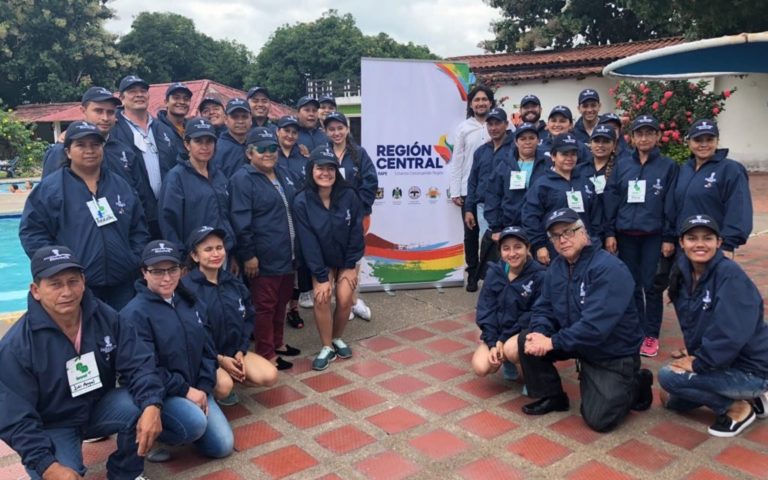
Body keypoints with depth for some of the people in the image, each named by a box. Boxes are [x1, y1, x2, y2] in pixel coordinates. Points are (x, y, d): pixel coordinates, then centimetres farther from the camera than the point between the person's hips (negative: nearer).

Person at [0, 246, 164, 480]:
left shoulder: (105, 316, -12)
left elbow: (137, 364, -14)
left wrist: (151, 405, -34)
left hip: (99, 407, 3)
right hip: (52, 426, -3)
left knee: (140, 407, -27)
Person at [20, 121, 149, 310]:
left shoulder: (121, 185, 12)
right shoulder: (50, 188, -1)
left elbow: (139, 228, 14)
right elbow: (32, 231, -4)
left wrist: (135, 261, 3)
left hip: (122, 285, 4)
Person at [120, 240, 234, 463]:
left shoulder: (191, 302, 6)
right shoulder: (135, 313, -16)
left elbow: (208, 350, 7)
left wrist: (204, 388, -6)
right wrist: (185, 390, -19)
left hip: (195, 389, 6)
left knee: (222, 446, 0)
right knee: (196, 423, -33)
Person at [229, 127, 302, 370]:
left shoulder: (285, 173, 11)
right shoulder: (242, 179, -12)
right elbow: (241, 222, -17)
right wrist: (248, 255, -20)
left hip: (288, 255, 8)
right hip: (264, 258, -7)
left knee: (281, 302, 19)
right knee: (265, 306, 4)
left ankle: (277, 343, 34)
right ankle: (266, 355, 15)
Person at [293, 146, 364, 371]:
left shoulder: (349, 195, -19)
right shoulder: (302, 201, -21)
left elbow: (356, 232, -11)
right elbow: (308, 242, -19)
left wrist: (351, 265, -10)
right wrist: (321, 276, -20)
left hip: (347, 259, 1)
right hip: (321, 261, 0)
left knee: (345, 299, -10)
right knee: (321, 298, -17)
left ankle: (337, 338, 19)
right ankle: (327, 348, 2)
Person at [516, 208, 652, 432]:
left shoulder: (609, 268, -27)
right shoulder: (556, 268, -1)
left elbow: (595, 325, -33)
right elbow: (543, 309, 0)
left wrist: (552, 342, -30)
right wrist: (540, 333, -23)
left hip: (613, 352, -6)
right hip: (576, 341, 7)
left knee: (599, 420, -10)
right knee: (527, 340, -12)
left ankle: (636, 384, 19)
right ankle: (551, 397, 8)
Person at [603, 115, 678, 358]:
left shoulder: (668, 166, 0)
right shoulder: (622, 165, 5)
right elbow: (610, 200, 4)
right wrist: (609, 233, -1)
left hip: (654, 236, -2)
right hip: (626, 235, 2)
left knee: (651, 285, 3)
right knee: (631, 285, 8)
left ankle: (651, 335, 16)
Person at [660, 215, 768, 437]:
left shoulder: (730, 275, -24)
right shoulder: (683, 274, -2)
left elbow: (732, 333, -31)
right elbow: (690, 324, 11)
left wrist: (698, 363, -22)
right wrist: (693, 355, -1)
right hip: (721, 362, 8)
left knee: (669, 376, -20)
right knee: (673, 402, 16)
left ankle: (738, 409, -2)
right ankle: (748, 398, 21)